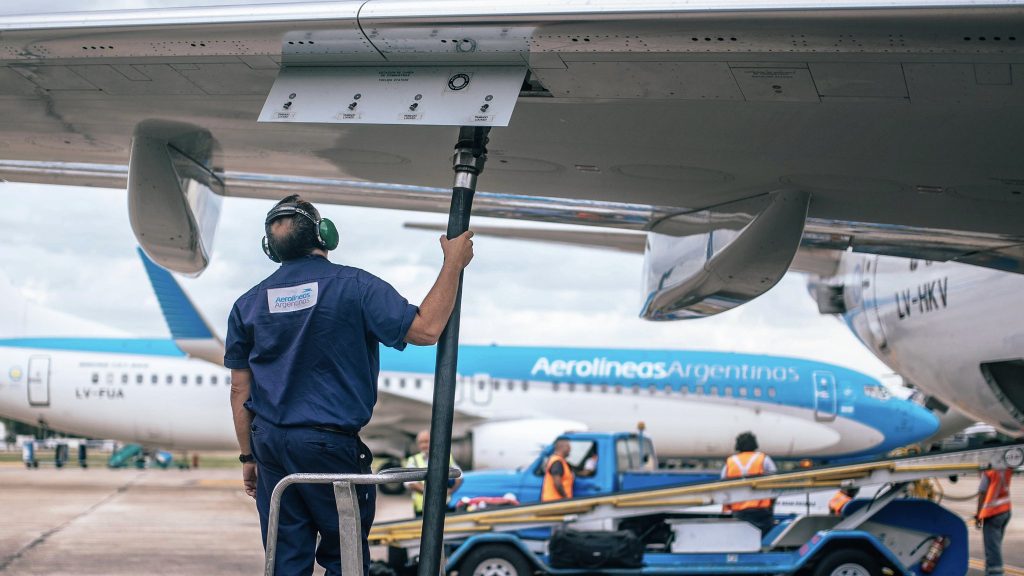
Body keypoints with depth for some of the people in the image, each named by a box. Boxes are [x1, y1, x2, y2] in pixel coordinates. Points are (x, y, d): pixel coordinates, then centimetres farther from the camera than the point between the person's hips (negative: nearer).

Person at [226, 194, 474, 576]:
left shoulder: (248, 304, 5)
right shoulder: (355, 286, -9)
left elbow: (240, 392, 7)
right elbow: (424, 329, -16)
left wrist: (248, 456, 16)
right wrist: (453, 263, -6)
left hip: (269, 444, 4)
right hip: (330, 445, -4)